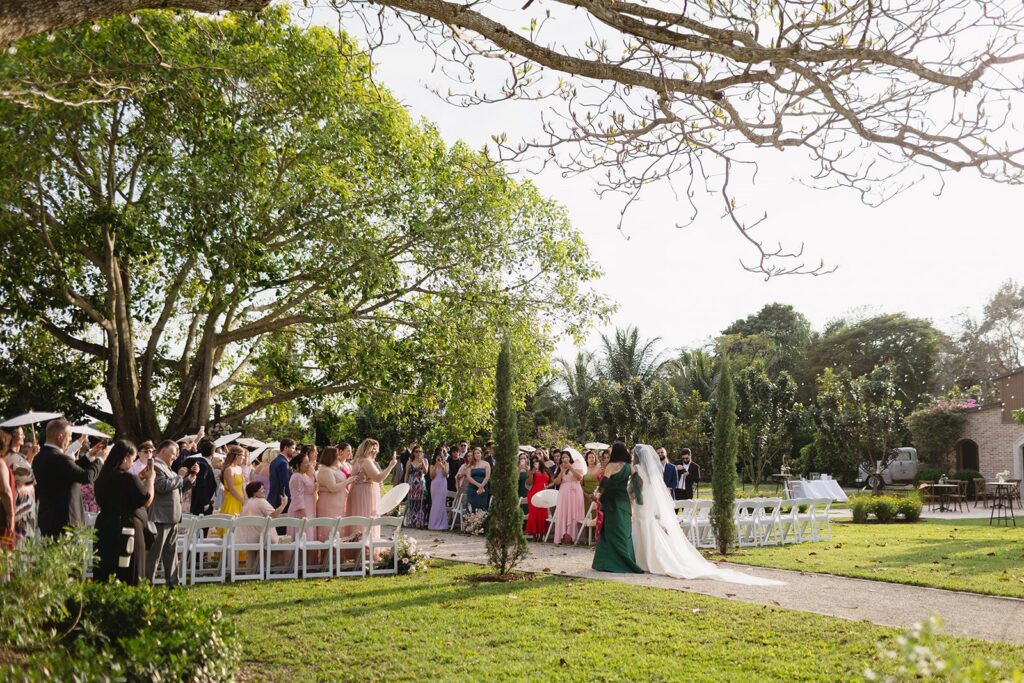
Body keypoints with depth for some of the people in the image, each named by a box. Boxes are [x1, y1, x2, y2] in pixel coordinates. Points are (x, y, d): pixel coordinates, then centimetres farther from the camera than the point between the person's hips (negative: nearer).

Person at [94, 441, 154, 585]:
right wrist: (150, 479, 5)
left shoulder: (104, 477, 6)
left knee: (105, 572, 12)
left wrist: (139, 480, 17)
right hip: (127, 530, -8)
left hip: (105, 528, 8)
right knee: (127, 576, -3)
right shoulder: (128, 478, -17)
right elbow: (147, 500, -7)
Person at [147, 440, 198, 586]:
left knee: (171, 553, 14)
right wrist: (179, 476, -13)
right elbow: (163, 486, -26)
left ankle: (173, 583, 20)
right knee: (154, 554, -4)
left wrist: (192, 475, 11)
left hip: (172, 518, 10)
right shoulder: (155, 466, -12)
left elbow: (180, 488, 25)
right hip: (160, 518, -10)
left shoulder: (167, 468, 19)